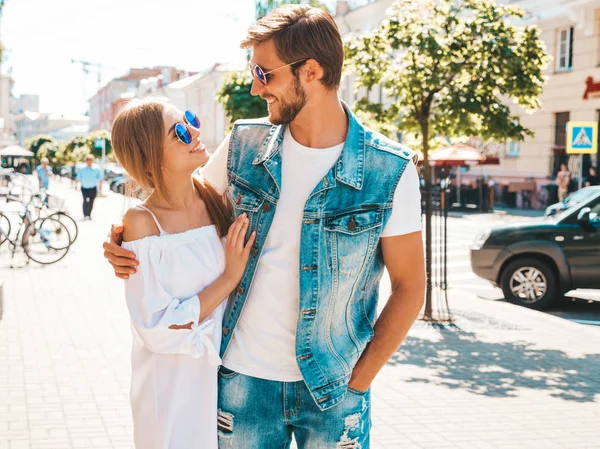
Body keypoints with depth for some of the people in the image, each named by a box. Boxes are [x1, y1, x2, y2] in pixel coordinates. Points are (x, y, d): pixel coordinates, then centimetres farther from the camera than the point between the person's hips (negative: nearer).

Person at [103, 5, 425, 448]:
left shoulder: (389, 170, -10)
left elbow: (409, 287, -5)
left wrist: (356, 382, -7)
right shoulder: (244, 145, -2)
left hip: (332, 387, -2)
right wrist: (127, 245, -7)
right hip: (244, 378, 2)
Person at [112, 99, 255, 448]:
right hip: (174, 383, -4)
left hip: (230, 370, 4)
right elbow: (158, 331, -19)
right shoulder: (143, 222, -17)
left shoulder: (216, 197, -5)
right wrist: (228, 279, -18)